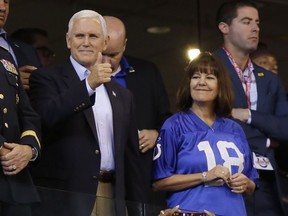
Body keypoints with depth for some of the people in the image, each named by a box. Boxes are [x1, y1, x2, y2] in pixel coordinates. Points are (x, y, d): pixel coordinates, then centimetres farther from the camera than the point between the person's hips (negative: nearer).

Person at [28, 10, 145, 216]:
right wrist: (89, 84, -25)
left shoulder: (122, 95, 19)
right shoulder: (47, 78, 3)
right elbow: (46, 118, -18)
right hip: (64, 196, -5)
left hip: (111, 199, 5)